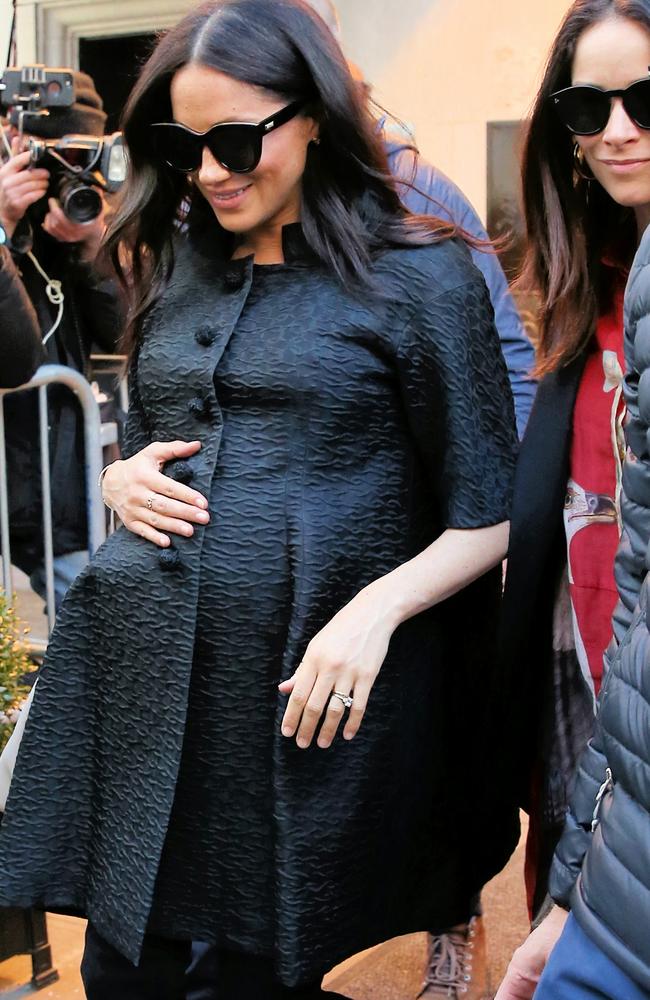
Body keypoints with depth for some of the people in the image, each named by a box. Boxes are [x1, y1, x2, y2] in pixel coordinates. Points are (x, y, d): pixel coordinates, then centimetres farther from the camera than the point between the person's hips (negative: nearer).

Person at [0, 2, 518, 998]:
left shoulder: (421, 275, -5)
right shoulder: (177, 268, 13)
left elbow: (488, 517, -4)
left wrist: (376, 608, -20)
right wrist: (122, 480, 2)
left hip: (309, 692, -5)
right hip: (139, 678, 5)